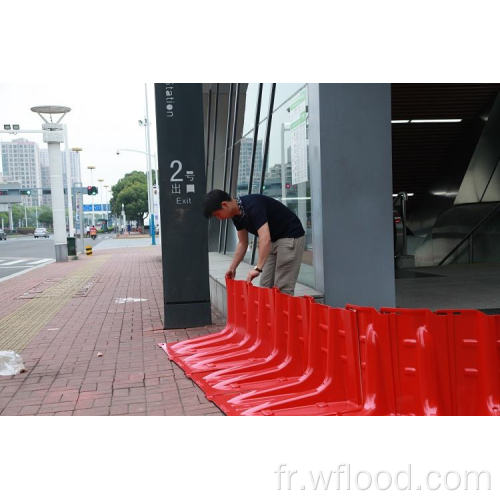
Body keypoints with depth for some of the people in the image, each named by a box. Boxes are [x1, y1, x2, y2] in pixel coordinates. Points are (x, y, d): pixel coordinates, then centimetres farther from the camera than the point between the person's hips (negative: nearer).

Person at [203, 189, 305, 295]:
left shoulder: (252, 206, -28)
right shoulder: (237, 215, 0)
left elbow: (265, 239, -38)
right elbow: (243, 243, 12)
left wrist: (258, 268, -42)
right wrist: (232, 268, 10)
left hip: (291, 237, -9)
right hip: (274, 240, 9)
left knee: (282, 287, -11)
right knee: (266, 286, 7)